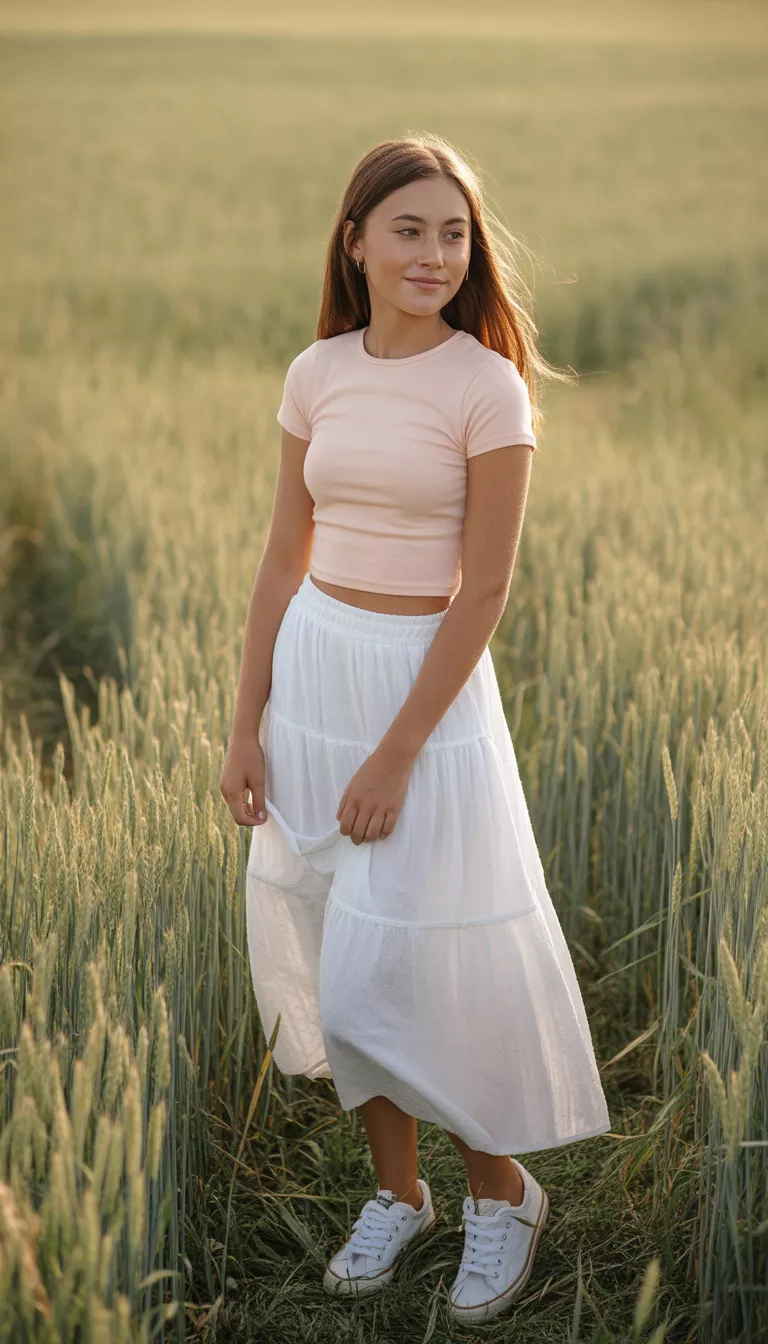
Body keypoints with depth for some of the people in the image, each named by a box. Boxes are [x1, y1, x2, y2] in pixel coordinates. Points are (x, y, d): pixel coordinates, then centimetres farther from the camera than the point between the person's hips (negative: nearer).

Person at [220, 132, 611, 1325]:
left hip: (427, 677, -5)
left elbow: (485, 588, -14)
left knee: (410, 962, 0)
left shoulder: (488, 388, -12)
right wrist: (246, 725, 3)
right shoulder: (317, 374, 2)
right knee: (323, 946, 11)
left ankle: (502, 1190, 24)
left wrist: (398, 753, -16)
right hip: (310, 663, 5)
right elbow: (284, 557, 6)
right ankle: (396, 1189, 30)